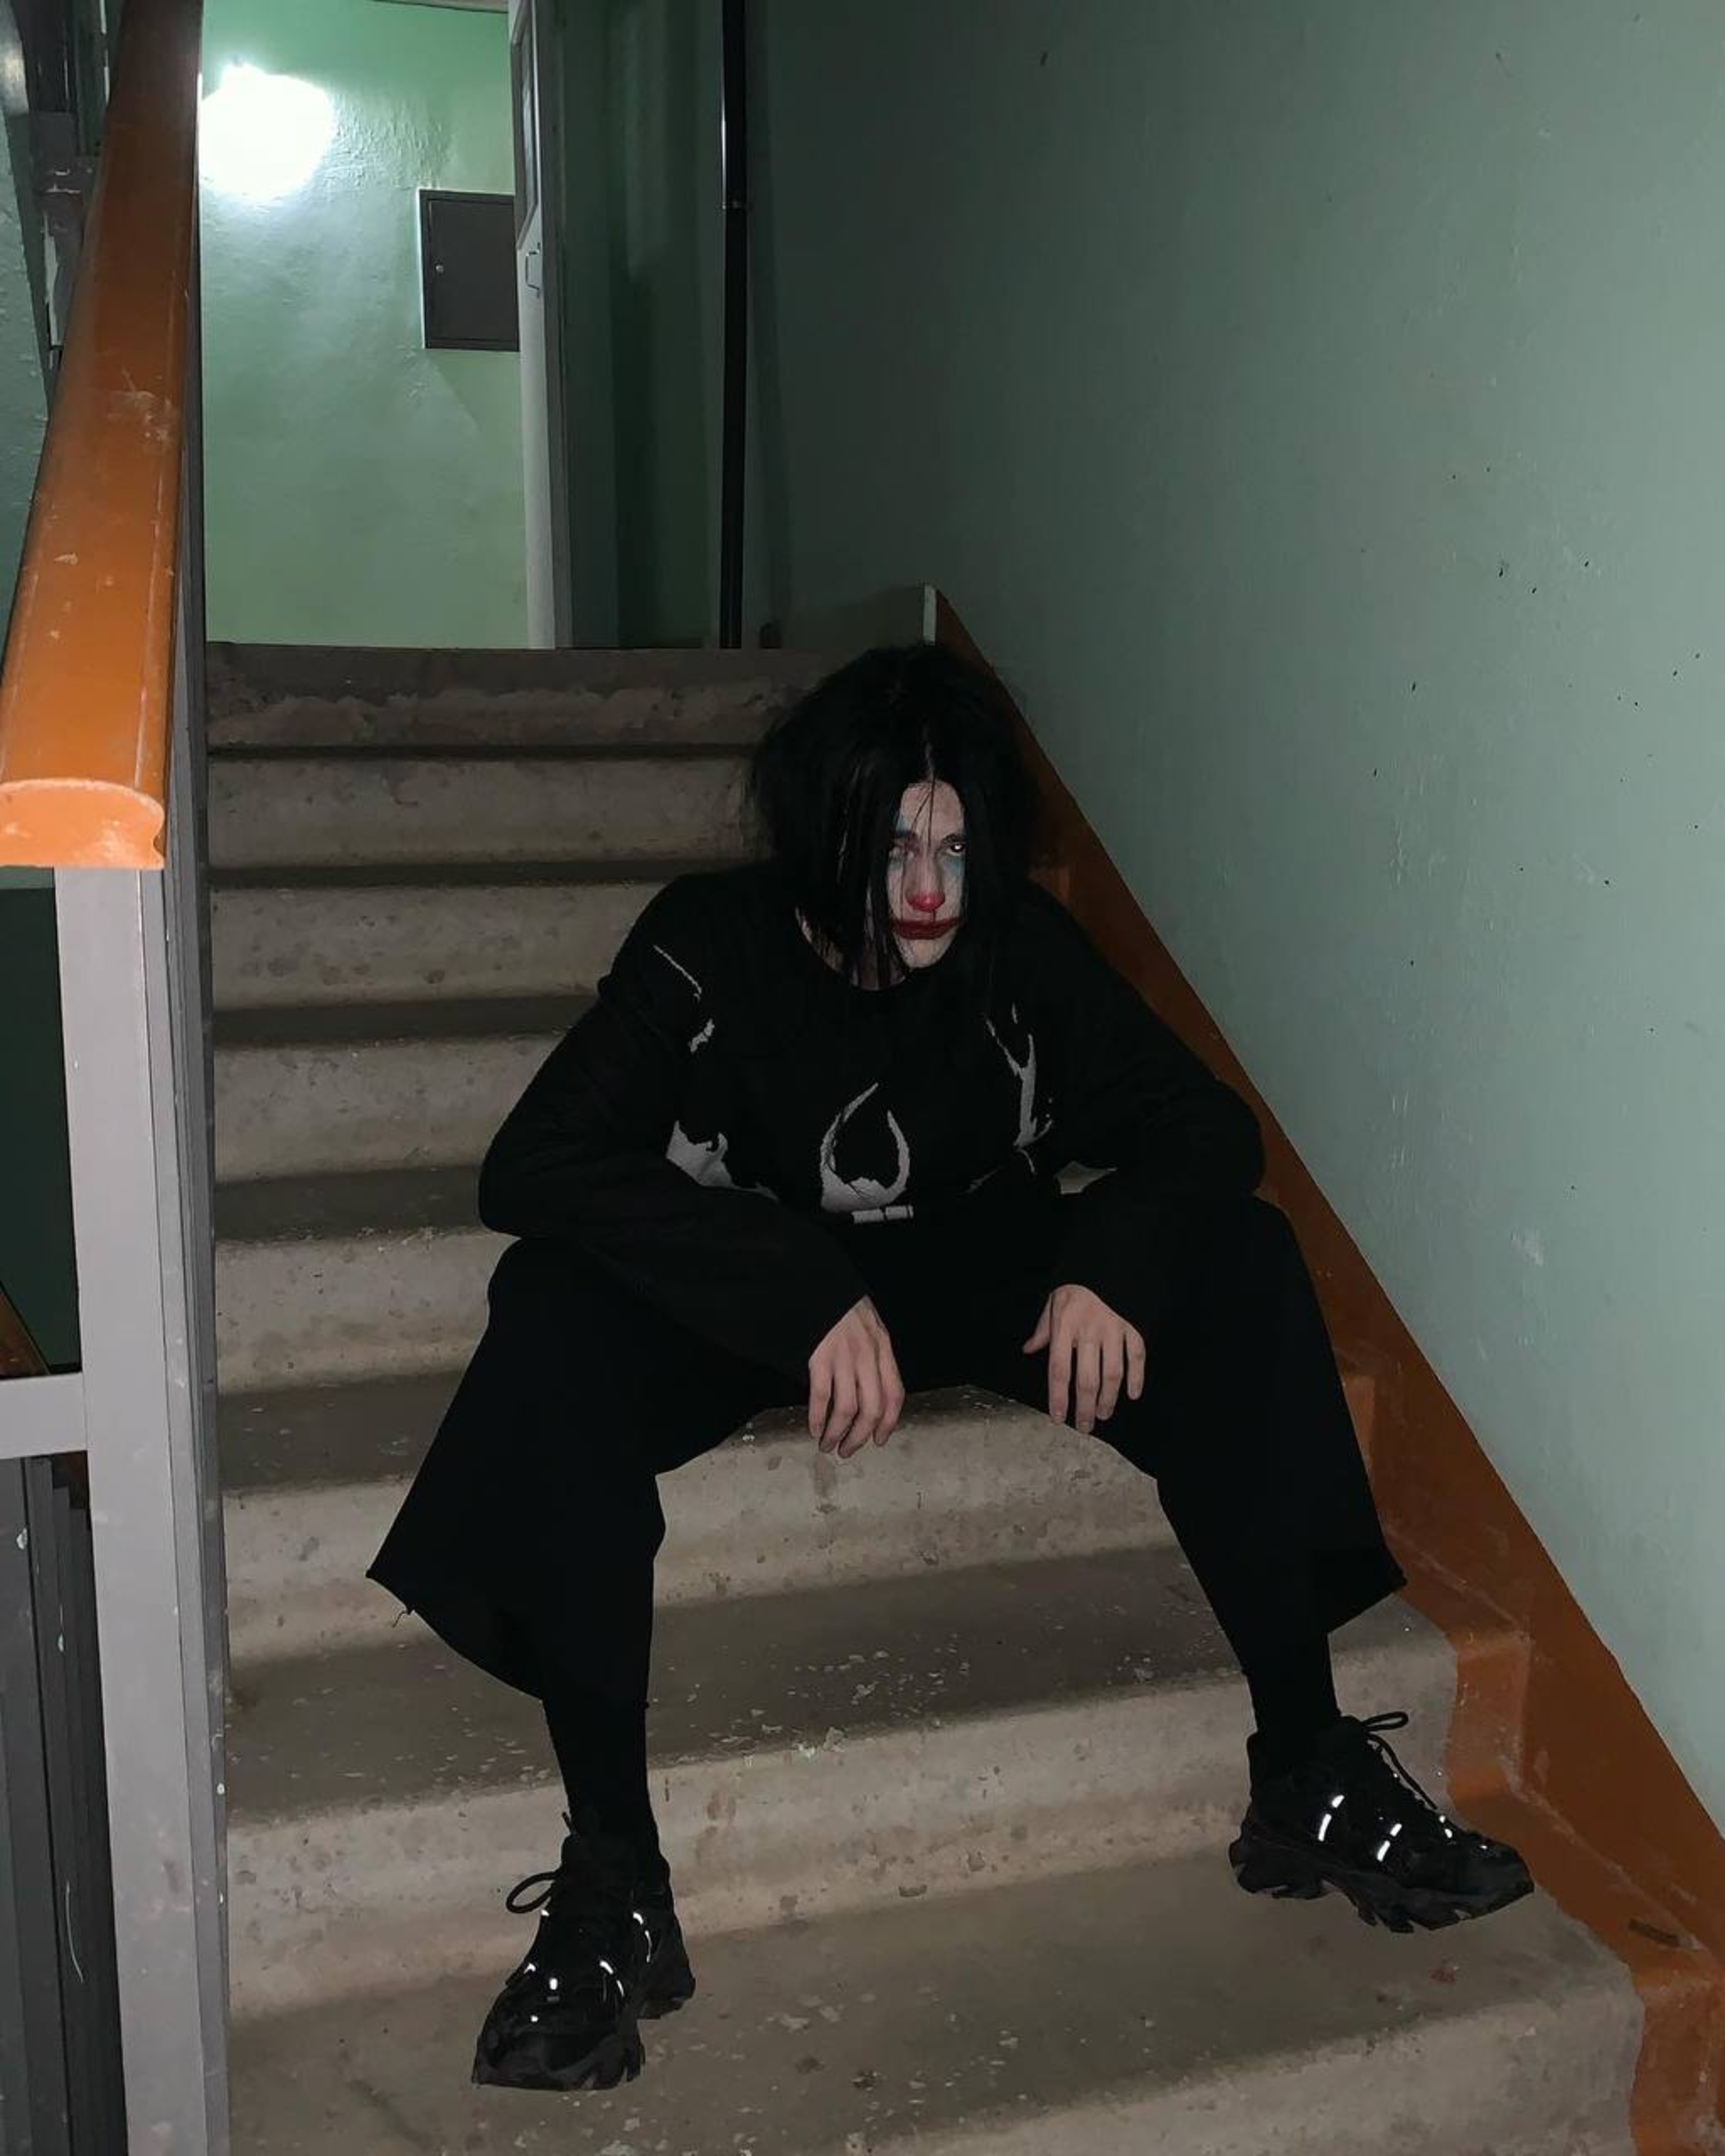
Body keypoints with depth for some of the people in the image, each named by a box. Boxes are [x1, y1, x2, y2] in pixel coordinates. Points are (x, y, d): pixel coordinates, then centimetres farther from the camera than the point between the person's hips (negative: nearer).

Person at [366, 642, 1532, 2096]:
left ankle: (1308, 1782, -19)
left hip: (970, 1276, 3)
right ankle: (614, 1881, -32)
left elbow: (1204, 1127, -7)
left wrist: (1111, 1266, -29)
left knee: (1242, 1263, -21)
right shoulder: (710, 950, -17)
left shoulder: (1021, 946, -9)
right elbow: (535, 1168, -28)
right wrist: (812, 1297, -37)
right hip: (751, 1303, -2)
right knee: (552, 1309, -34)